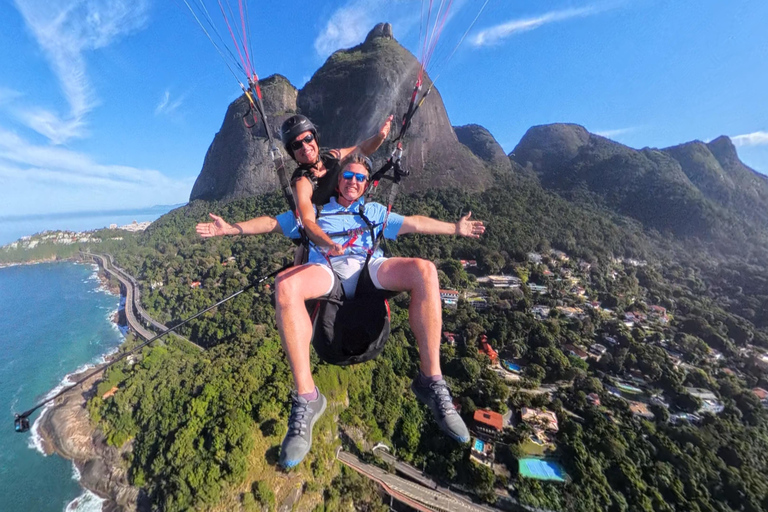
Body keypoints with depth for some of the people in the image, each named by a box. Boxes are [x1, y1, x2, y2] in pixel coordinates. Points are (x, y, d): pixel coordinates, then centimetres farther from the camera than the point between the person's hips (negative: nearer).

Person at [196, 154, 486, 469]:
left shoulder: (375, 211, 31)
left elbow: (414, 223, 27)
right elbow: (271, 223, 27)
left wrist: (454, 228, 21)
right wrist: (230, 228, 15)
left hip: (368, 269, 1)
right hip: (326, 271, 0)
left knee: (424, 270, -28)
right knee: (285, 284, -33)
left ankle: (430, 380, -21)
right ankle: (306, 396, -26)